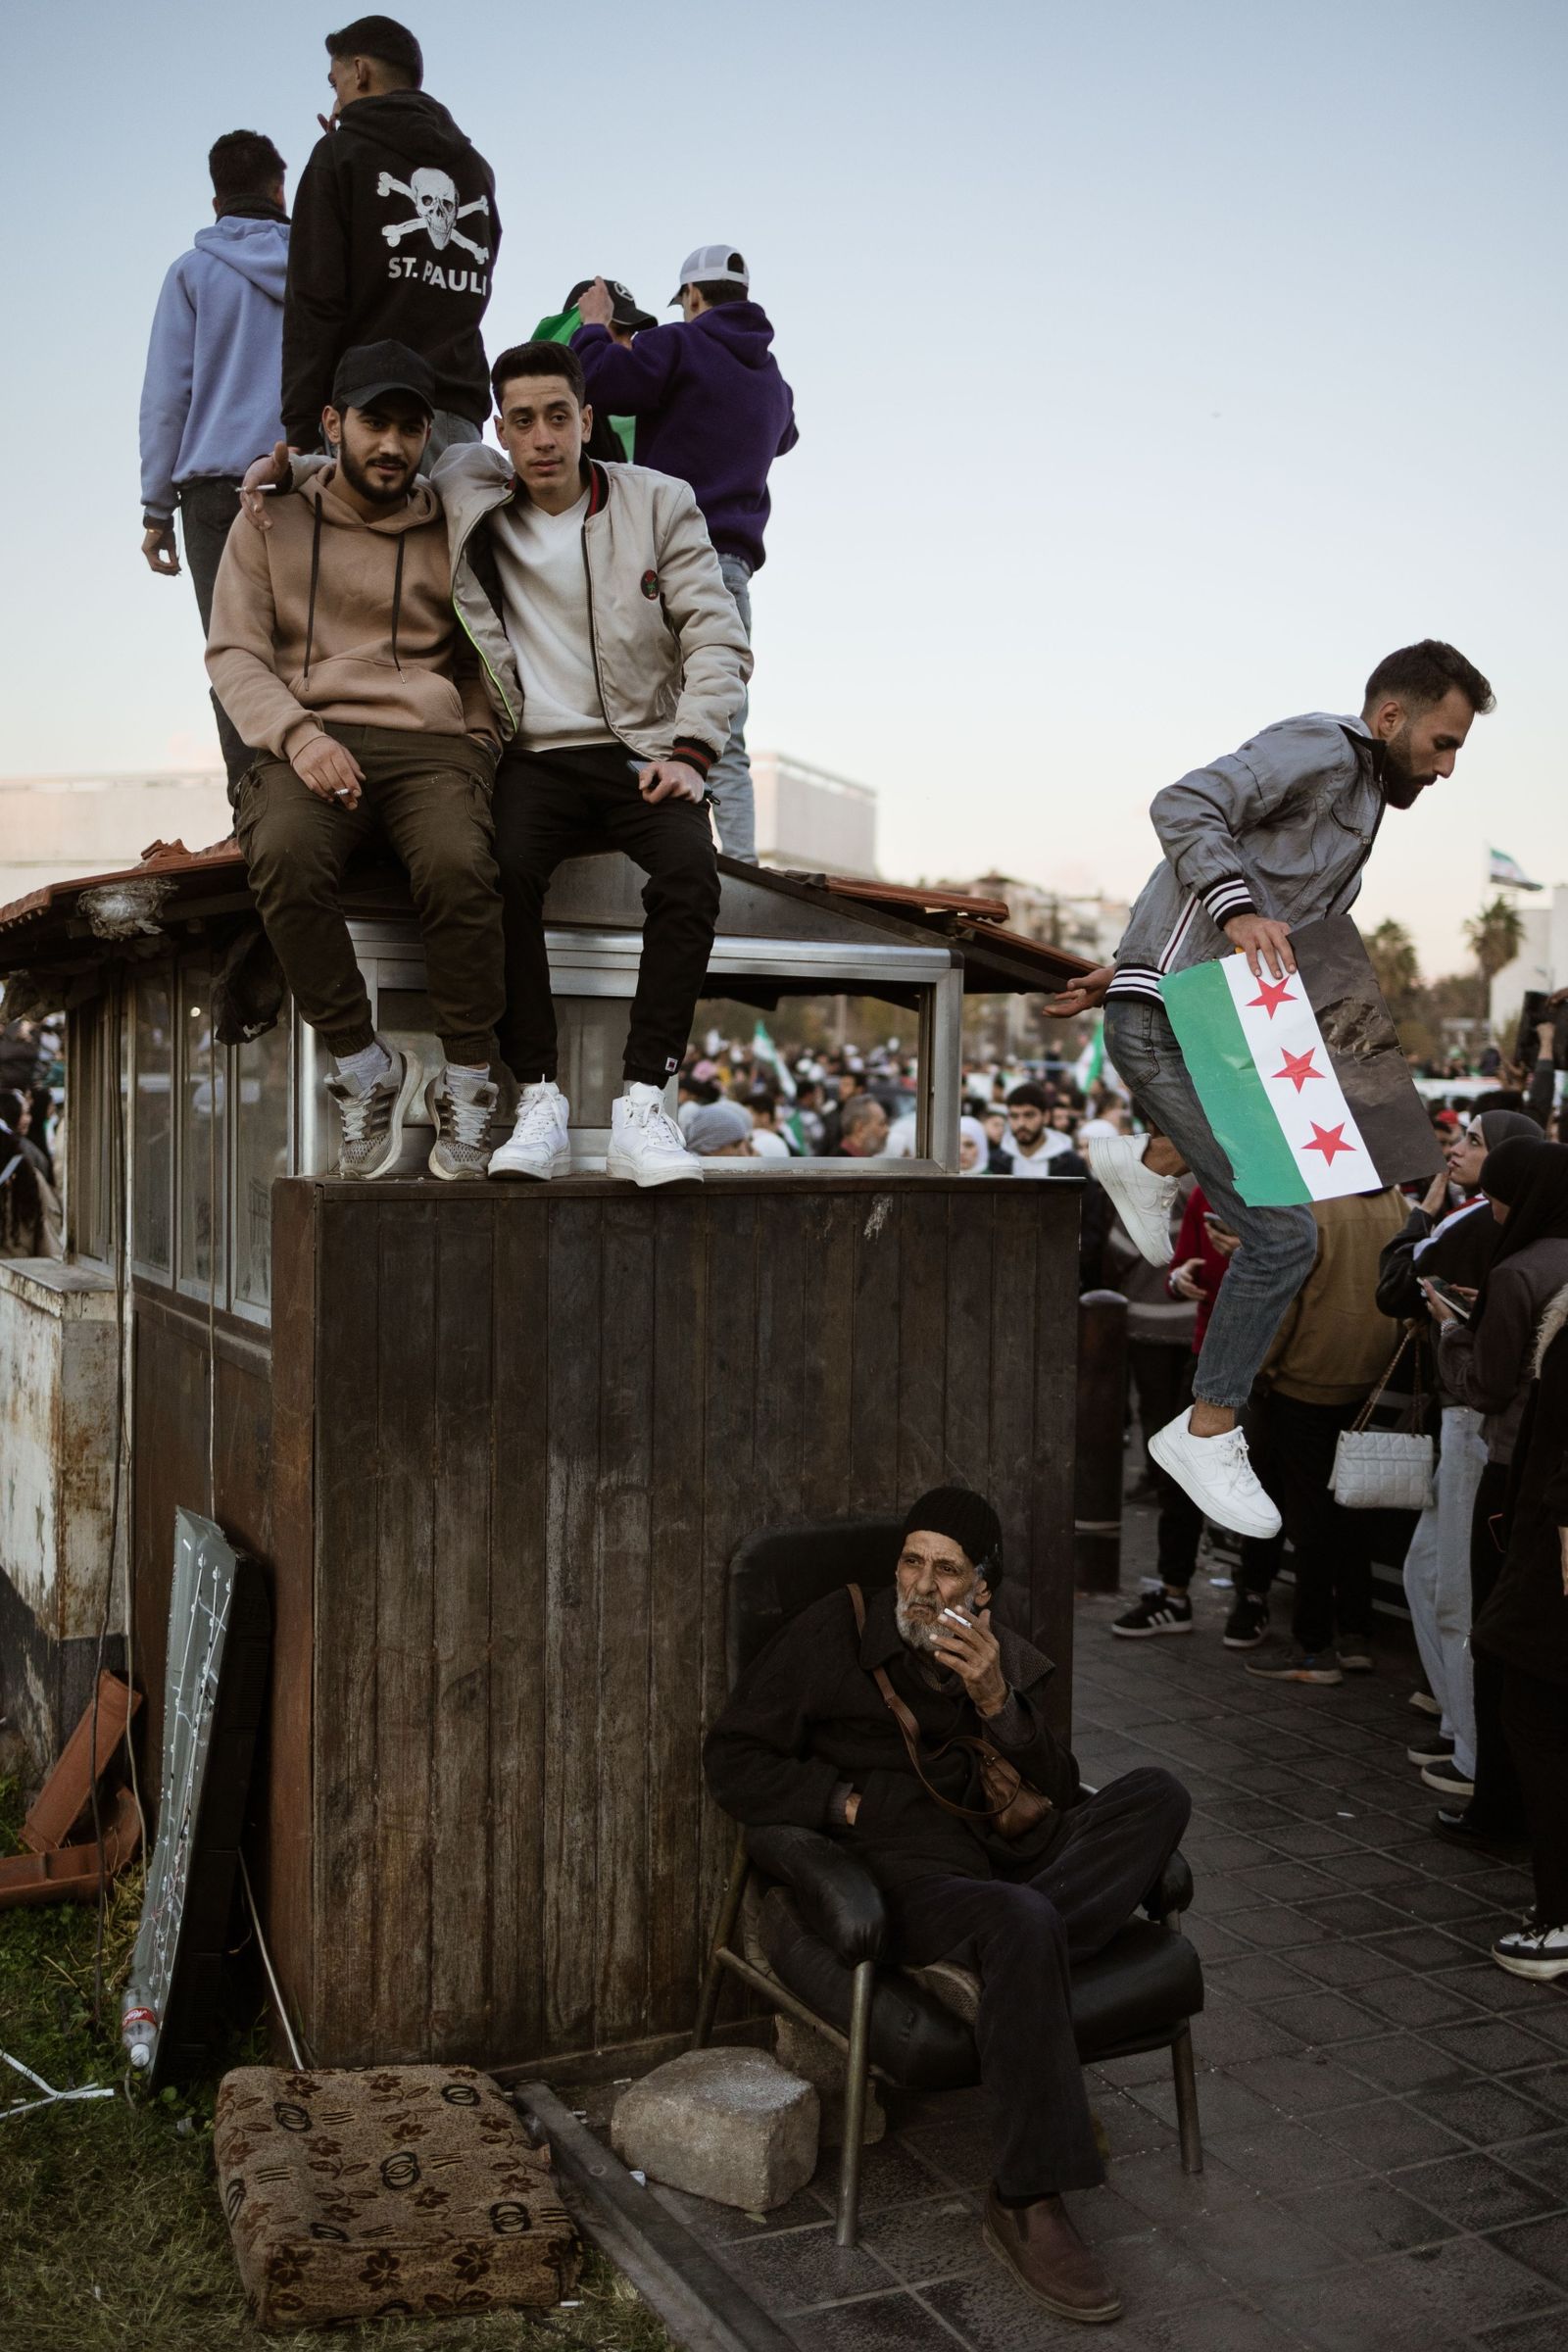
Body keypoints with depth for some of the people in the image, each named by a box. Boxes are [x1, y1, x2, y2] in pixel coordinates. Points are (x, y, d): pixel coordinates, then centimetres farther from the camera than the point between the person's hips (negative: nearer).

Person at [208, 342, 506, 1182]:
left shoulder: (454, 530, 17)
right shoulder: (274, 520, 15)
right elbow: (234, 652, 7)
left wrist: (483, 749, 1)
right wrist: (297, 734, -12)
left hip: (432, 742, 0)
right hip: (311, 743, 0)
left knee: (457, 863, -35)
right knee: (285, 854, -35)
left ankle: (466, 1083, -16)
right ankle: (364, 1066, -18)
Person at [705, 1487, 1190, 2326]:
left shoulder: (1001, 1656, 14)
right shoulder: (830, 1634, 1)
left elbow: (1061, 1796, 8)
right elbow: (733, 1760, 2)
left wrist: (997, 1703, -9)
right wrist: (847, 1802, -10)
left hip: (1009, 1853, 6)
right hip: (903, 1865, -5)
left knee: (1157, 1795, -16)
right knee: (1024, 1924, -37)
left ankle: (1001, 1959, -27)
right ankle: (1027, 2207, -28)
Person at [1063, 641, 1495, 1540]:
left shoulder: (1359, 807, 22)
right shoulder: (1322, 748, -8)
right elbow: (1185, 806, -21)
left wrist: (1128, 973, 24)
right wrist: (1240, 910, -33)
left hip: (1214, 1019, 10)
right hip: (1171, 1027, -10)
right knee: (1284, 1234, -11)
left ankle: (1151, 1164, 20)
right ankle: (1208, 1434, 4)